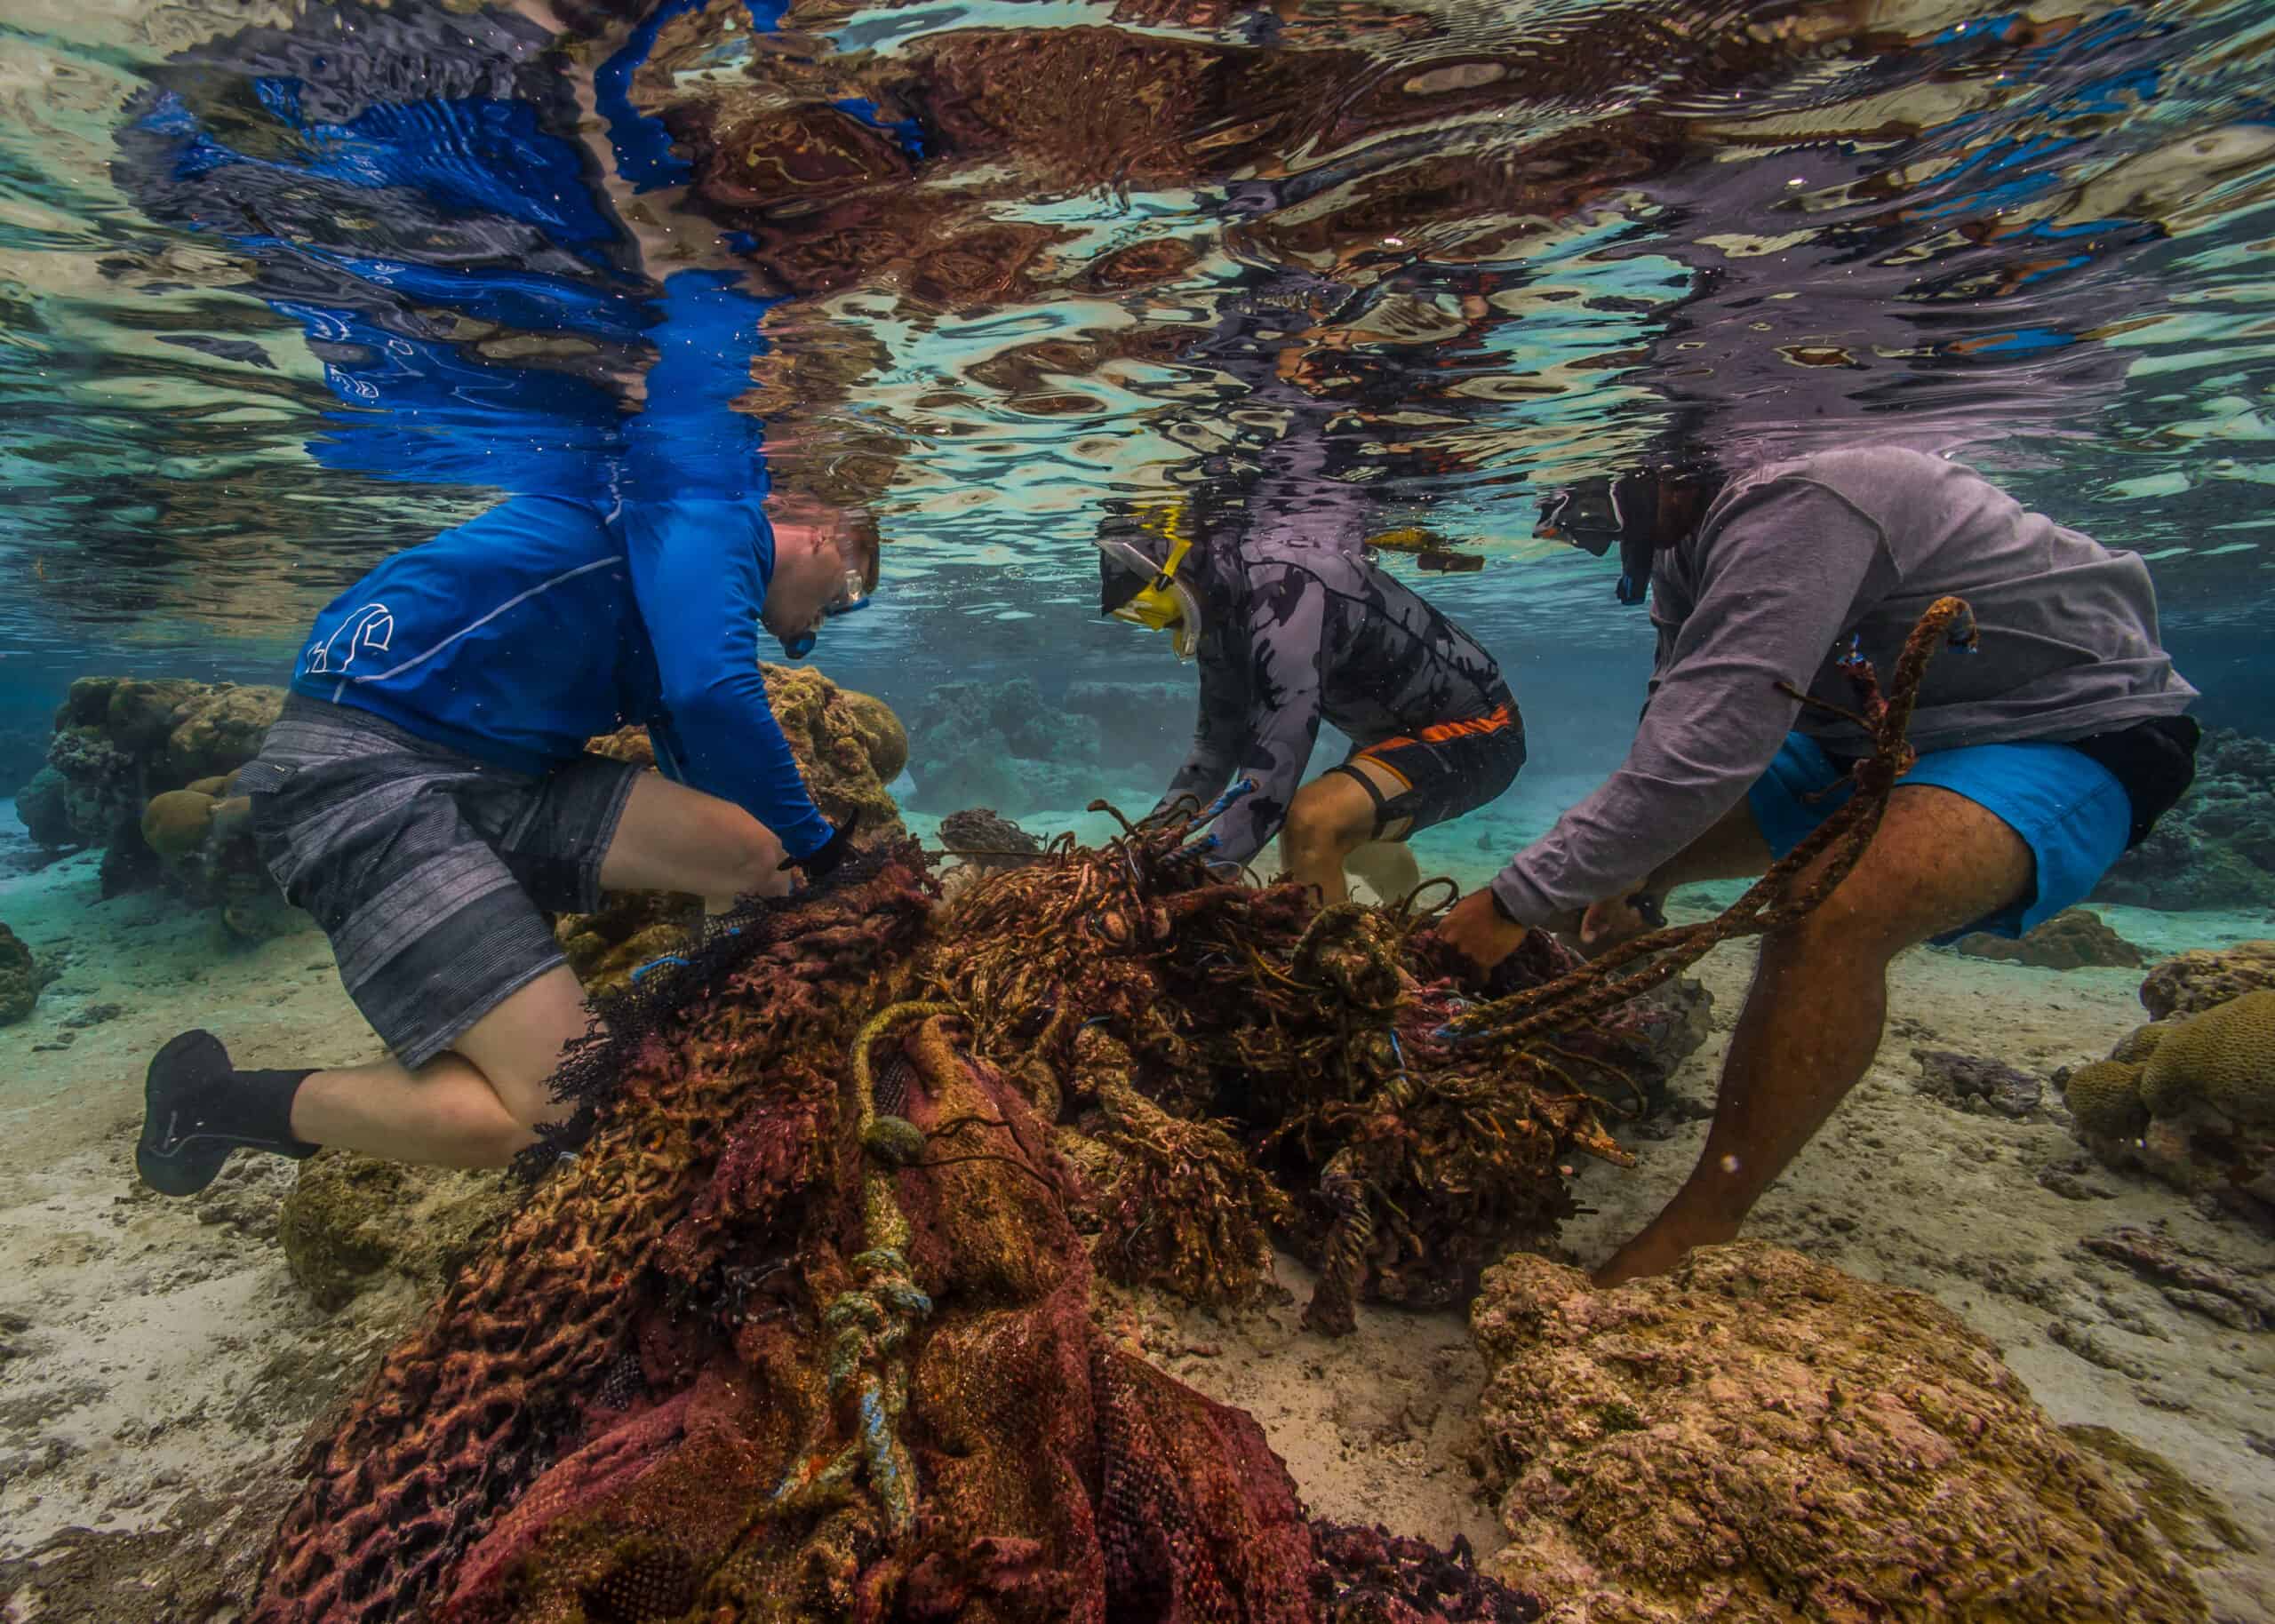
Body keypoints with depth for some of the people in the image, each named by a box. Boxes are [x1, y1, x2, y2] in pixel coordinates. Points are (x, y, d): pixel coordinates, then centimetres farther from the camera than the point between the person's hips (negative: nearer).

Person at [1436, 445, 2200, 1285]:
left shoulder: (1796, 506, -31)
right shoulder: (1692, 543, -2)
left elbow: (1703, 752, -38)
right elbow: (1684, 720, 6)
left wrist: (1517, 899, -33)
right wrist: (1626, 876, 0)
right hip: (1883, 739, 9)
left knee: (1831, 917, -35)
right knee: (1644, 841, 4)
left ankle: (1701, 1228, -23)